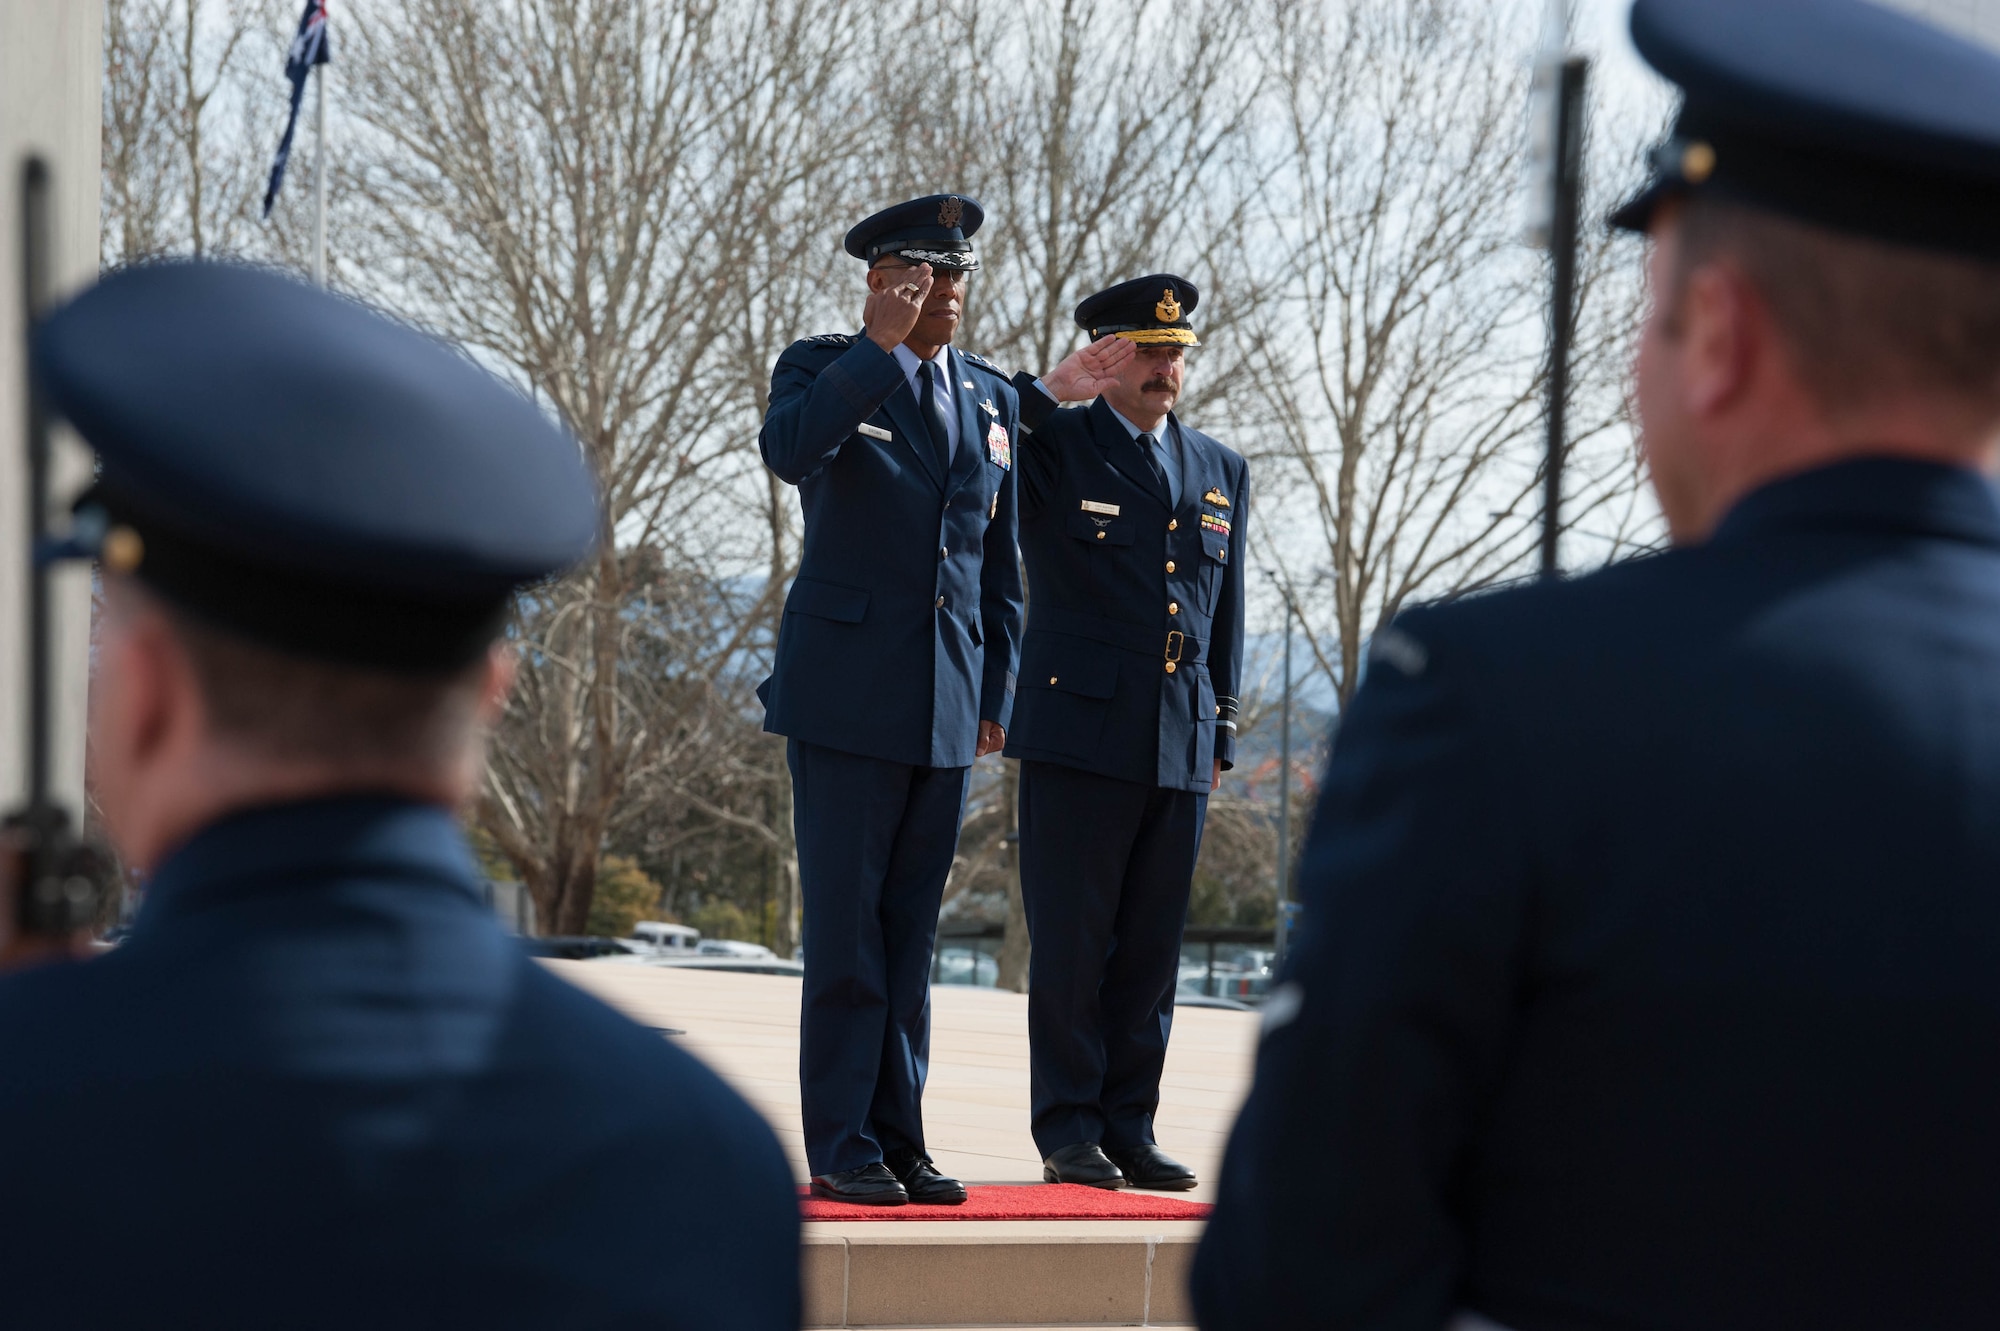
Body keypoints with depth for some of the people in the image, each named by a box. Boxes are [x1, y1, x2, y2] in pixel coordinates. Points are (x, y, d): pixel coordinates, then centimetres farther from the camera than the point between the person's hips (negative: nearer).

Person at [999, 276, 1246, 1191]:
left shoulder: (1221, 473, 16)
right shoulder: (1051, 445, 3)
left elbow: (1226, 616, 19)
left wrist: (1221, 736, 14)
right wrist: (1057, 387, -8)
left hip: (1182, 748, 4)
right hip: (1079, 732, -4)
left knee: (1152, 950, 6)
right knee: (1071, 945, -2)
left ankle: (1129, 1128, 13)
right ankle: (1069, 1132, 5)